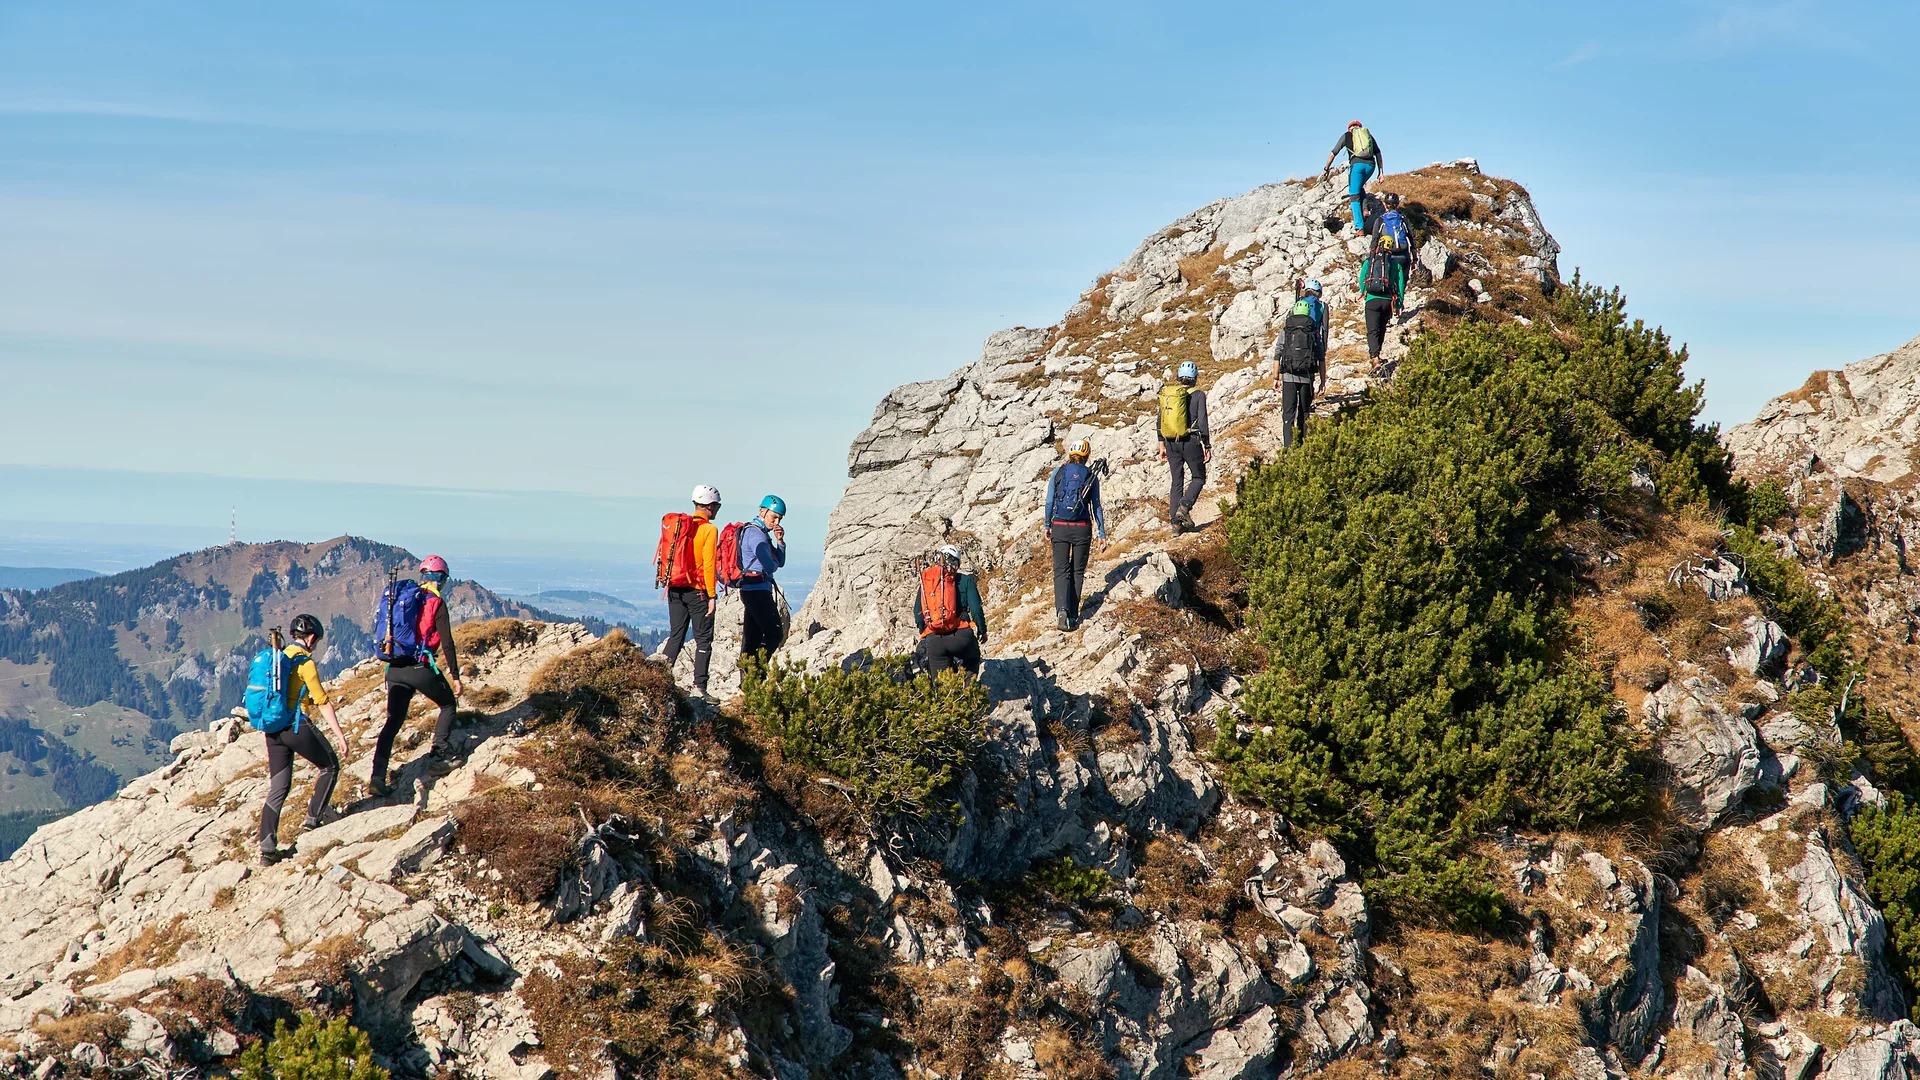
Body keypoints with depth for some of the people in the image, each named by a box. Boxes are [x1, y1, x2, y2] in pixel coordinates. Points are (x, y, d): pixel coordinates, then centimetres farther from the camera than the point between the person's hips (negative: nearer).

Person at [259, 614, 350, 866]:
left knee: (277, 788, 9)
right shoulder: (305, 663, -9)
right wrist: (339, 733, -8)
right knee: (330, 766, 15)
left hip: (273, 728, 7)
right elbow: (322, 702, -11)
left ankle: (267, 848, 1)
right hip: (297, 726, -7)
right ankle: (314, 818, 12)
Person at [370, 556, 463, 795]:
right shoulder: (436, 603, -5)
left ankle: (377, 777, -4)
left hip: (395, 668, 5)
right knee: (448, 706, 18)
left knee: (393, 722, 7)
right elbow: (447, 642, -9)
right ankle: (438, 757, 9)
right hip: (420, 666, -5)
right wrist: (455, 676, -4)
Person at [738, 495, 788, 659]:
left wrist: (779, 541, 4)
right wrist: (774, 563, 1)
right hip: (758, 590, -11)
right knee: (774, 634, -11)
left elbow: (780, 562, 19)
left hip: (749, 590, 11)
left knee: (752, 637, 9)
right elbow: (769, 566, -22)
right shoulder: (755, 533, -13)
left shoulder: (761, 532, 20)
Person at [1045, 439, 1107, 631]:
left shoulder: (1058, 473, -1)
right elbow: (1096, 507, 1)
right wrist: (1102, 533, 6)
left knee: (1061, 570, 2)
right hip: (1082, 529, 0)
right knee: (1077, 571, 11)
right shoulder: (1091, 476, -1)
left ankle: (1062, 609, -21)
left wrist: (1047, 526, 12)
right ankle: (1073, 615, 9)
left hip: (1059, 527, 0)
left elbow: (1049, 502, 0)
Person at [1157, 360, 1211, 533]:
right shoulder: (1198, 395, -7)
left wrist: (1162, 445, 16)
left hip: (1171, 442, 4)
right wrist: (1207, 447, -4)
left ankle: (1175, 521, 8)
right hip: (1190, 441, -4)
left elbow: (1160, 421, 9)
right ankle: (1184, 508, -11)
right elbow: (1202, 422, -10)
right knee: (1199, 478, 12)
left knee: (1176, 481, 12)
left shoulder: (1166, 392, 5)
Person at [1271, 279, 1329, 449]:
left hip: (1288, 377, -1)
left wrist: (1276, 378, 7)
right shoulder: (1315, 333, 2)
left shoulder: (1285, 331, 2)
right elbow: (1321, 358, 2)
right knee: (1305, 413, 13)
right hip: (1307, 377, 1)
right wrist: (1323, 380, 8)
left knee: (1288, 413, -1)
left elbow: (1277, 356, 1)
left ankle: (1288, 447, -11)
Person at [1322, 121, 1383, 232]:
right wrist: (1381, 171, 12)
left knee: (1355, 196, 1)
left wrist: (1326, 169, 29)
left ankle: (1359, 227, -9)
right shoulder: (1369, 135, 24)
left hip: (1356, 164, -3)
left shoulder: (1347, 136, 18)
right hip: (1370, 164, 3)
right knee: (1359, 187, 30)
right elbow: (1378, 154, 14)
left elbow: (1332, 154, 19)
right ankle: (1365, 209, 5)